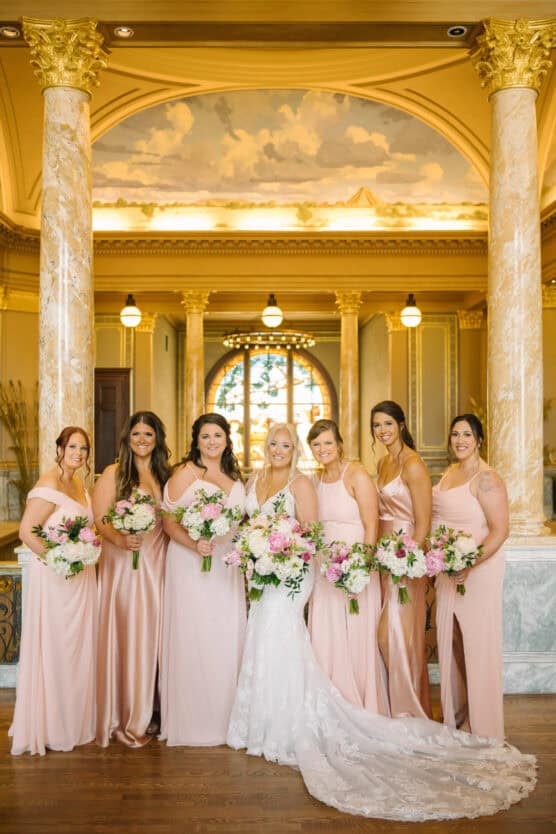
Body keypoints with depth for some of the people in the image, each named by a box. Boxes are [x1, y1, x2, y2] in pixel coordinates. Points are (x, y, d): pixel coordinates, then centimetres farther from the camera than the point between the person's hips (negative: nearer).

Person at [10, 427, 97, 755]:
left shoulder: (80, 484, 11)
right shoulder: (49, 484, -14)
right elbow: (26, 531, -19)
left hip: (81, 577, 8)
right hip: (54, 579, -8)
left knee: (78, 649, 15)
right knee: (54, 650, 3)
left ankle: (74, 721, 30)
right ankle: (51, 728, 19)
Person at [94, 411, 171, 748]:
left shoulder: (166, 475, 12)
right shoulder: (114, 473, -1)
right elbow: (99, 518, -8)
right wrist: (120, 539, -24)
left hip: (158, 562, 4)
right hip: (124, 562, -4)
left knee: (153, 632, 8)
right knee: (125, 634, -1)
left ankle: (148, 711, 22)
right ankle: (124, 717, 12)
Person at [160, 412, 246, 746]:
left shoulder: (235, 477, 13)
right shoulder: (185, 473, -4)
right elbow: (169, 522, -9)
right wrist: (194, 544, -24)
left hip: (228, 565, 6)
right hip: (192, 564, -5)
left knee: (228, 639, 9)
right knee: (193, 639, -1)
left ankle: (224, 718, 24)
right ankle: (191, 722, 14)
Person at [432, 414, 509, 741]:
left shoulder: (486, 479, -14)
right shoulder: (449, 472, 10)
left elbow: (500, 530, -18)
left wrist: (470, 565, -26)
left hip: (478, 569, -7)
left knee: (477, 643, 2)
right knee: (450, 639, 14)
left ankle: (483, 726, 19)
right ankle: (456, 713, 31)